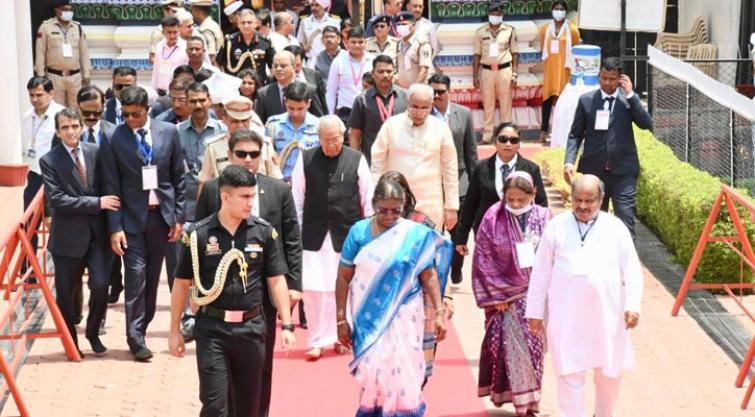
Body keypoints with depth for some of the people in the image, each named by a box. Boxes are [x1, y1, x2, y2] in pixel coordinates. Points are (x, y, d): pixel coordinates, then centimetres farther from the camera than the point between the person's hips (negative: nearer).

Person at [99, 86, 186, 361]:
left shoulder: (168, 132, 1)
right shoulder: (113, 140, -7)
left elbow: (178, 178, 7)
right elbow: (111, 187, -5)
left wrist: (179, 216, 4)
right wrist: (115, 227, -10)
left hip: (162, 214, 3)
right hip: (132, 217, -3)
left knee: (152, 276, 9)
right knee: (136, 275, -7)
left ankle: (142, 328, 21)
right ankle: (136, 338, -3)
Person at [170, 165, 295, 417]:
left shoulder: (264, 231, 0)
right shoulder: (198, 235, -6)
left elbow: (276, 280, 5)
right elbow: (182, 284, 2)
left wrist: (286, 325, -1)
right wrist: (175, 331, 5)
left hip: (252, 327, 2)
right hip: (212, 329, -2)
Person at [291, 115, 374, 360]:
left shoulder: (356, 160, 1)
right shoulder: (306, 160, 1)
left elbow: (368, 200, 4)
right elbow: (297, 199, 4)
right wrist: (295, 234, 1)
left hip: (347, 234, 0)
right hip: (314, 235, 0)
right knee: (313, 288, -4)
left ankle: (342, 336, 23)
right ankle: (317, 340, 8)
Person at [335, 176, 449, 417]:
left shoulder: (415, 235, -5)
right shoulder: (359, 232, -3)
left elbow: (429, 275, 0)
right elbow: (344, 277, 1)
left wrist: (439, 312, -5)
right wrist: (341, 319, 1)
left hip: (403, 316, -1)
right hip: (369, 318, 1)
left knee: (401, 374, -1)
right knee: (372, 375, 5)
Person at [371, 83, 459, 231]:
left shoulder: (441, 128, 1)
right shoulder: (391, 125, -1)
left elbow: (450, 169, 6)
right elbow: (378, 165, 5)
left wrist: (451, 207, 6)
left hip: (430, 207, 0)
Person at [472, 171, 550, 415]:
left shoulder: (543, 217, -2)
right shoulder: (493, 218, -8)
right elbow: (483, 258, -6)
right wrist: (495, 294, -8)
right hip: (505, 295, -2)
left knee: (534, 347, 8)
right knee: (512, 349, -3)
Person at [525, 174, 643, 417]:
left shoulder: (615, 228, 3)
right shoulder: (557, 226, 2)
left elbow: (632, 270, 1)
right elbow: (541, 271, 5)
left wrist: (632, 305, -11)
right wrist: (535, 312, 3)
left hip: (607, 315, 1)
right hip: (567, 317, -1)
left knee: (609, 374, 12)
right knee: (570, 375, -3)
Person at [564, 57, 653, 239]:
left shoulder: (629, 99, 3)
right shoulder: (586, 100, 5)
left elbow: (647, 124, -10)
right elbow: (575, 135, 6)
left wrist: (630, 94, -12)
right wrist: (569, 162, -8)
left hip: (623, 171, -2)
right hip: (594, 170, 2)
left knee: (625, 218, -8)